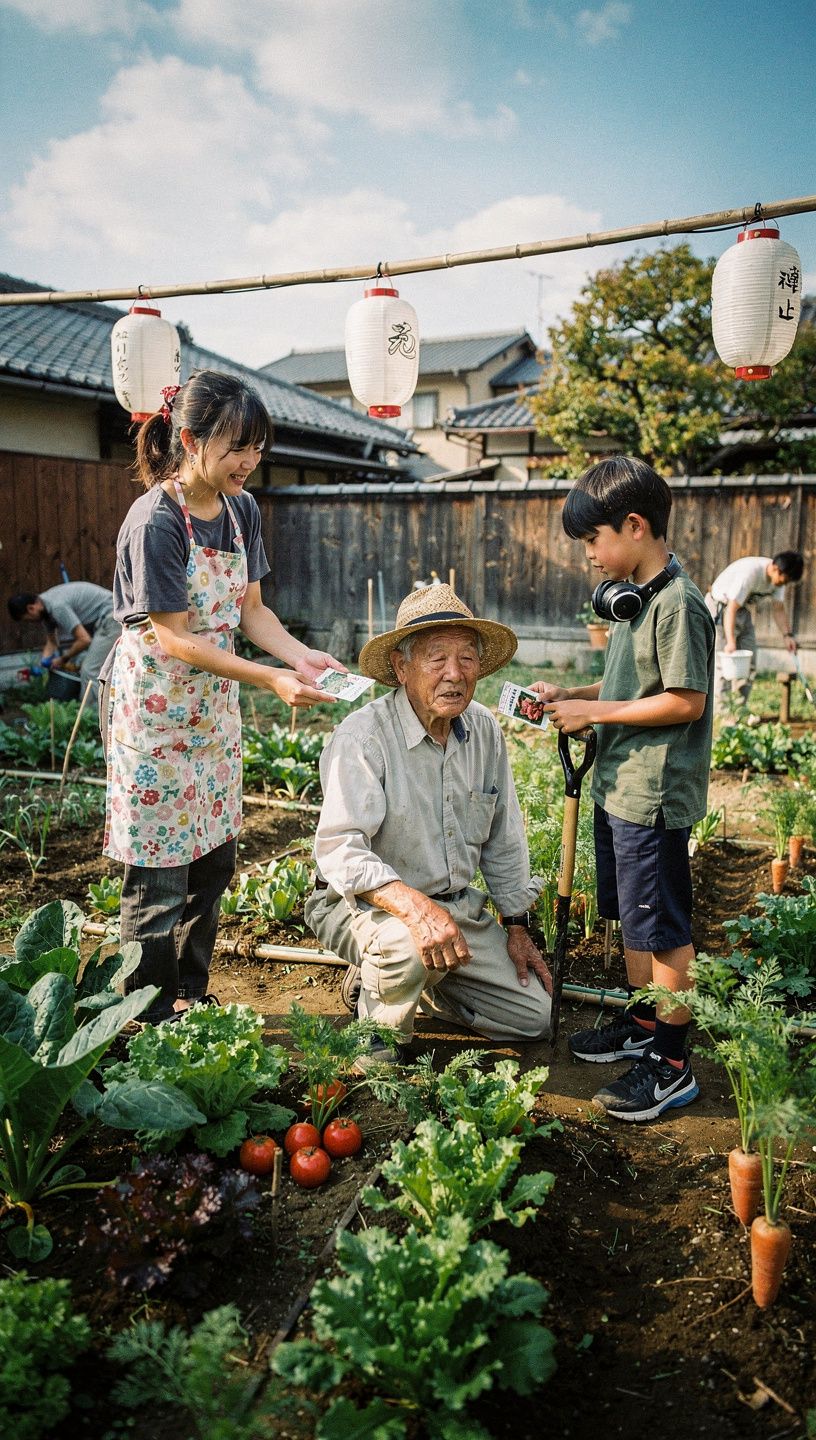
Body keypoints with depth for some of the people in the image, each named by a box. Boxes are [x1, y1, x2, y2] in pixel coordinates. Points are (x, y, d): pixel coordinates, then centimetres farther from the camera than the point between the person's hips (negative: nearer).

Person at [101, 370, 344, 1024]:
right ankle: (153, 1018, 18)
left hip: (213, 700, 7)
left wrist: (300, 655, -11)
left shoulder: (242, 509, 2)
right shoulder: (155, 521, -21)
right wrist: (271, 680, -24)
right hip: (154, 704, -7)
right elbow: (173, 637, -20)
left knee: (215, 856, 13)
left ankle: (193, 997, 29)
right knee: (159, 869, 1)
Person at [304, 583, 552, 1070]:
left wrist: (516, 924, 10)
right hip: (364, 903, -6)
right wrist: (417, 907, -43)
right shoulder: (362, 736, -22)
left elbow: (504, 839, 9)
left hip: (457, 905, 6)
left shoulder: (485, 730, -2)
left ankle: (412, 981, 22)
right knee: (405, 946, -39)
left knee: (536, 1016, 4)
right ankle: (379, 1017, -5)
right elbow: (339, 850, -30)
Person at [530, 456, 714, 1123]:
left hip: (654, 798, -10)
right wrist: (572, 695, 6)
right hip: (618, 787, 10)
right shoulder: (634, 597, 11)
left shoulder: (677, 603, -18)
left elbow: (685, 700, -22)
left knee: (663, 929, 1)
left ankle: (673, 1064, 13)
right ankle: (642, 1022, 36)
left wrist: (594, 712, -17)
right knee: (630, 917, 20)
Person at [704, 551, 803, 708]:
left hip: (742, 610, 8)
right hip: (719, 608, -8)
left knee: (748, 663, 4)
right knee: (725, 661, -12)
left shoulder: (779, 576, -10)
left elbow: (779, 608, -3)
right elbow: (731, 609, -36)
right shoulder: (749, 572, -34)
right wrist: (730, 642, -42)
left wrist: (787, 635, -17)